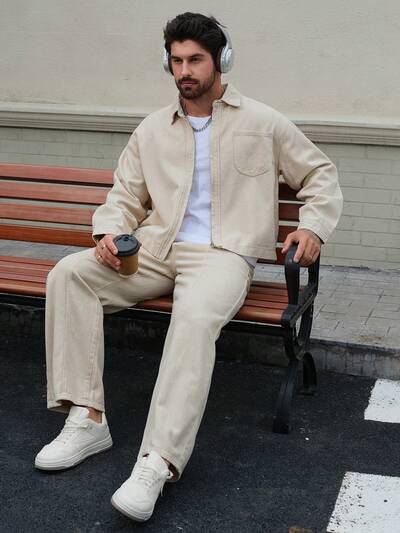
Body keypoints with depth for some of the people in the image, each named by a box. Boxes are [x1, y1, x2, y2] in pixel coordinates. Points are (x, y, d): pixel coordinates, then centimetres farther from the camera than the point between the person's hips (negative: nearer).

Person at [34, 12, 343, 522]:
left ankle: (158, 462, -40)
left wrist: (313, 227, -2)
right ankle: (87, 419, -21)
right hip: (156, 251, 5)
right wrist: (109, 233, -3)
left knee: (196, 315, -39)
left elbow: (320, 174, 16)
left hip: (223, 253, -4)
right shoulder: (153, 129, 18)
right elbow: (124, 196, 19)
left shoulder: (262, 122, 9)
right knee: (68, 273, -20)